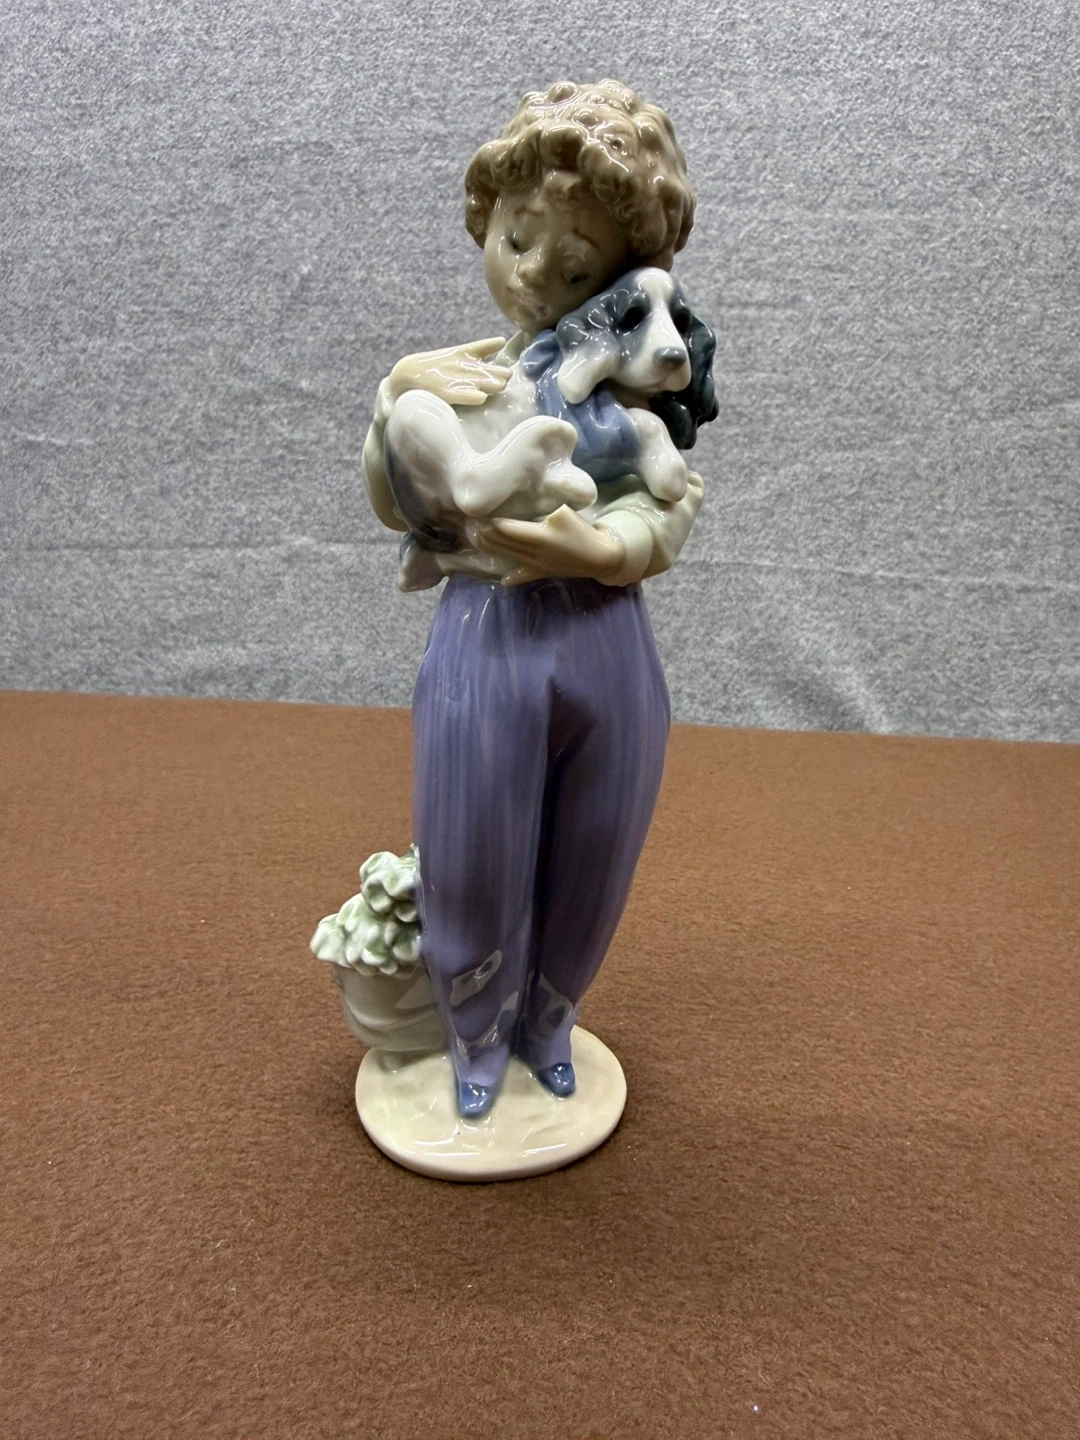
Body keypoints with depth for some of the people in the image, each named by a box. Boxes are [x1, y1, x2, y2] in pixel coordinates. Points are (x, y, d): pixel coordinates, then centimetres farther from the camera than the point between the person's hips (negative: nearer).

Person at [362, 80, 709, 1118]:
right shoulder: (457, 377, 1)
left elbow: (673, 509, -9)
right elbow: (395, 506, -5)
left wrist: (594, 547, -29)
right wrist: (400, 392, -20)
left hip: (606, 643, 1)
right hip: (485, 644, -1)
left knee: (587, 868, 16)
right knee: (474, 867, 10)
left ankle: (547, 1022, 46)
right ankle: (478, 1036, 40)